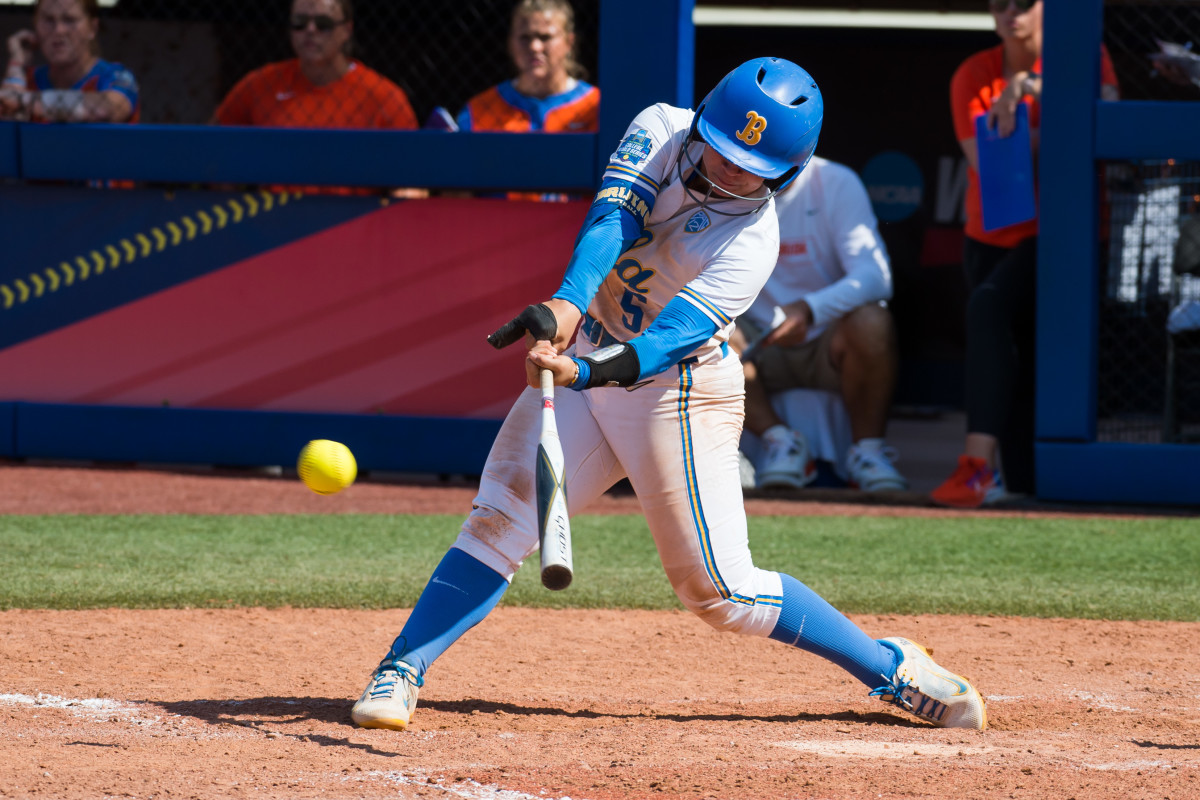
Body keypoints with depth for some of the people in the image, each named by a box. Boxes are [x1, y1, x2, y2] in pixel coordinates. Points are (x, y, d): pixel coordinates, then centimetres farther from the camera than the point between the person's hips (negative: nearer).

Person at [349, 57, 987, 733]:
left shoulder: (751, 243, -21)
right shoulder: (663, 130, -8)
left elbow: (673, 338, -32)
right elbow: (612, 219, -23)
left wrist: (585, 372, -49)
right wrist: (569, 302, -41)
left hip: (679, 391, -4)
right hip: (587, 351, 4)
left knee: (720, 591, -3)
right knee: (501, 520, -12)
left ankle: (894, 668, 11)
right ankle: (400, 675, -8)